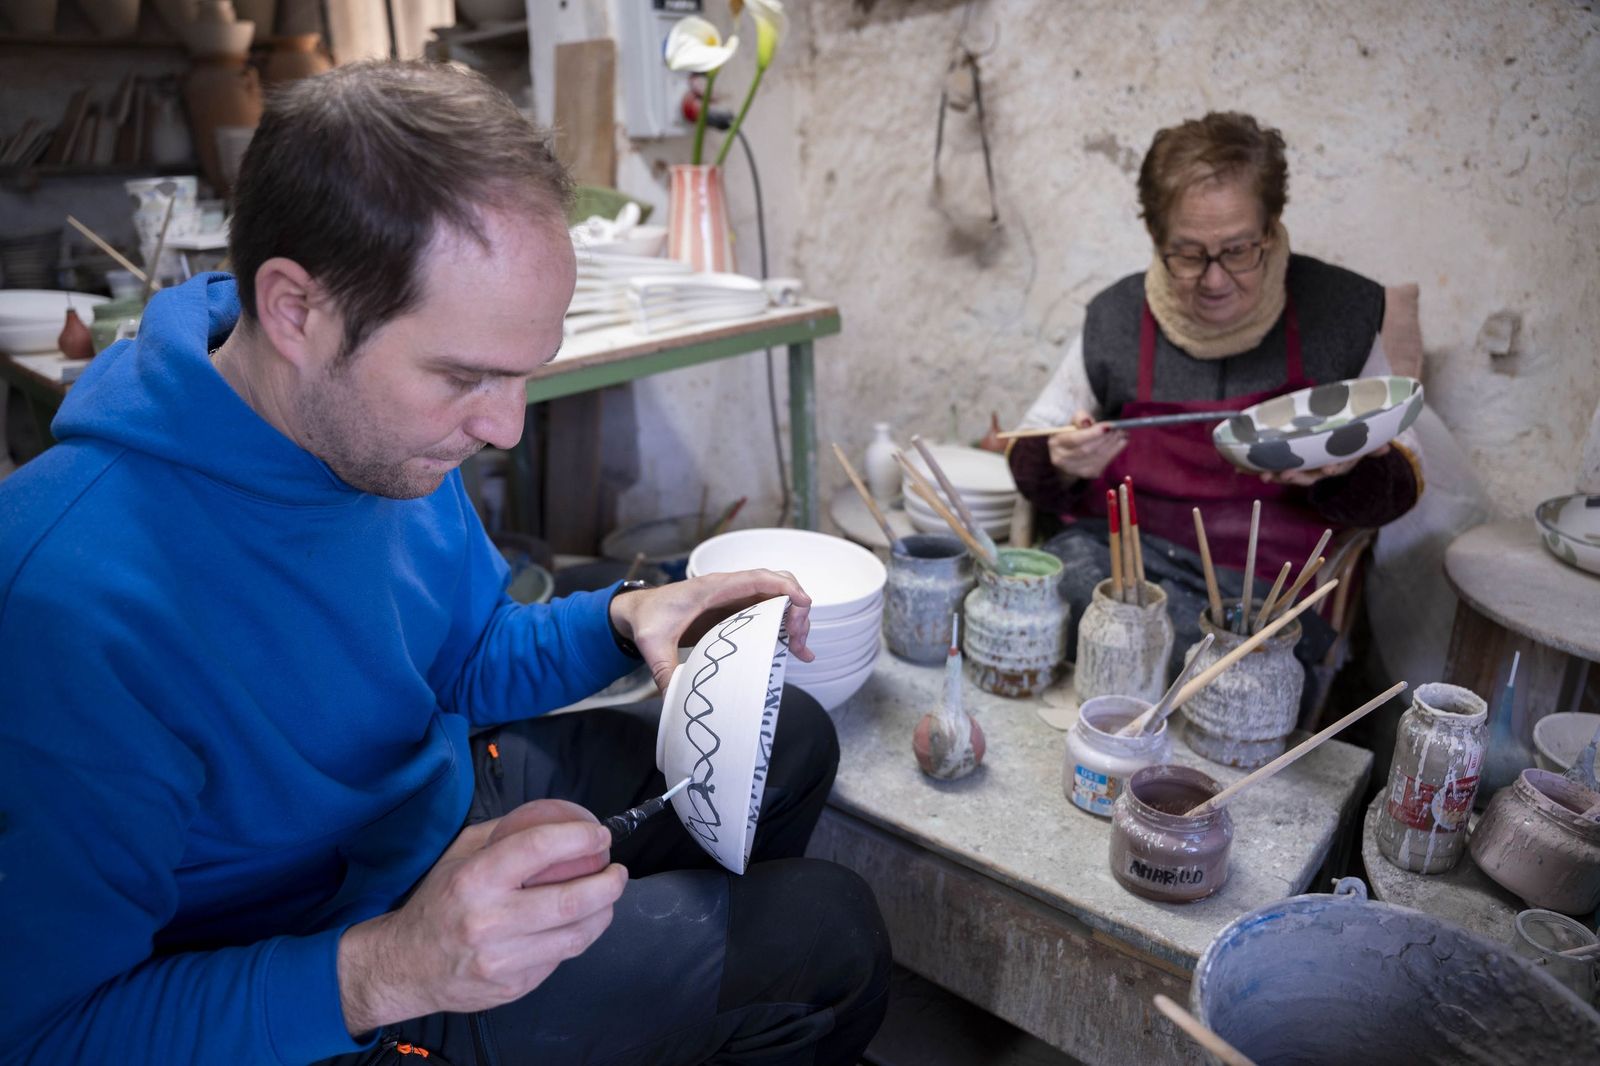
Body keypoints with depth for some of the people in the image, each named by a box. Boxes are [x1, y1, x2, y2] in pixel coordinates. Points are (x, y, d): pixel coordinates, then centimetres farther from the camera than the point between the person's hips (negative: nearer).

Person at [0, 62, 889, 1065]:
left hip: (457, 796, 7)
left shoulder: (381, 424, -10)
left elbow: (468, 664, 4)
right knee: (832, 934, -10)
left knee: (793, 740, 12)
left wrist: (619, 618, -14)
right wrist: (383, 971, -39)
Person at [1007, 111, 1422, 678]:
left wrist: (1346, 468, -13)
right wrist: (1062, 464, -14)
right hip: (1117, 551, 1)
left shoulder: (1335, 311, 2)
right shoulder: (1116, 320, 1)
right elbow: (1030, 454, 10)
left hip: (1271, 587, 0)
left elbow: (1403, 478, 10)